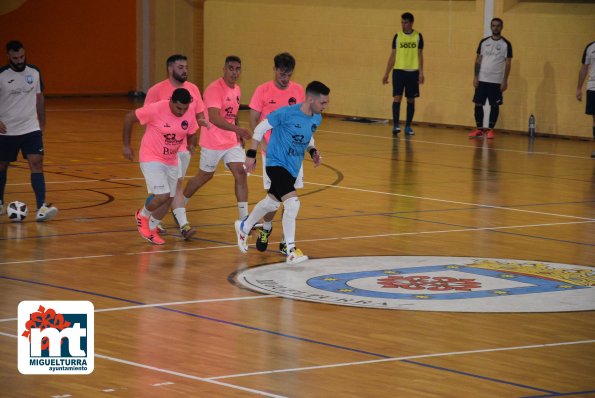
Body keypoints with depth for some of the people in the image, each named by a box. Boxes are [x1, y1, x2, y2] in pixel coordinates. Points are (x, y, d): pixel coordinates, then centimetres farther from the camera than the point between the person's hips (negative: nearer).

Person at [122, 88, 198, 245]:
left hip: (171, 161, 6)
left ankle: (151, 228, 32)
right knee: (162, 196, -17)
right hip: (151, 159, -6)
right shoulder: (156, 109, -25)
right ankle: (142, 215, 14)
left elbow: (191, 133, 11)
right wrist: (126, 145, -7)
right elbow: (129, 118, -13)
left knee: (168, 199, 8)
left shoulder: (190, 114, -10)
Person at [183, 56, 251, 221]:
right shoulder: (214, 89, -20)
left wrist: (239, 135, 10)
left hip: (232, 142, 7)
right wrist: (238, 129, -40)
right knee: (204, 176, 9)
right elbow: (214, 118, -31)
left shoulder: (236, 90, 8)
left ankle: (244, 219, -5)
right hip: (213, 143, -7)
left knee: (241, 174, -6)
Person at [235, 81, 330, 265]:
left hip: (293, 167, 8)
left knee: (272, 202, 24)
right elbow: (261, 127, -12)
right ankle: (291, 250, -12)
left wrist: (313, 151, -1)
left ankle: (244, 227, 49)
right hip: (276, 164, -8)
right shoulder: (286, 113, -22)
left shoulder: (316, 119, 0)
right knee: (292, 203, -21)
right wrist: (251, 154, -11)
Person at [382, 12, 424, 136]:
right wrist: (386, 74, 5)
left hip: (413, 71, 0)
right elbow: (392, 56, 7)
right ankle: (396, 125, -12)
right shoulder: (397, 36, 3)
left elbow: (420, 55, 5)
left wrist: (421, 72, -4)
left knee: (411, 99, 5)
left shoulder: (418, 36, 3)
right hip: (398, 70, 0)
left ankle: (408, 126, 12)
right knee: (397, 97, -10)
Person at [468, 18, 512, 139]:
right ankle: (479, 129, 9)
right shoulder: (484, 42, 7)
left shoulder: (506, 44, -2)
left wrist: (505, 81, -8)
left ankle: (490, 129, 8)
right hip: (482, 79, 3)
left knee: (494, 105, 0)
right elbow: (478, 60, 8)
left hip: (496, 81, -3)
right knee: (478, 104, 2)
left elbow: (508, 63, -2)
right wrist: (475, 77, 1)